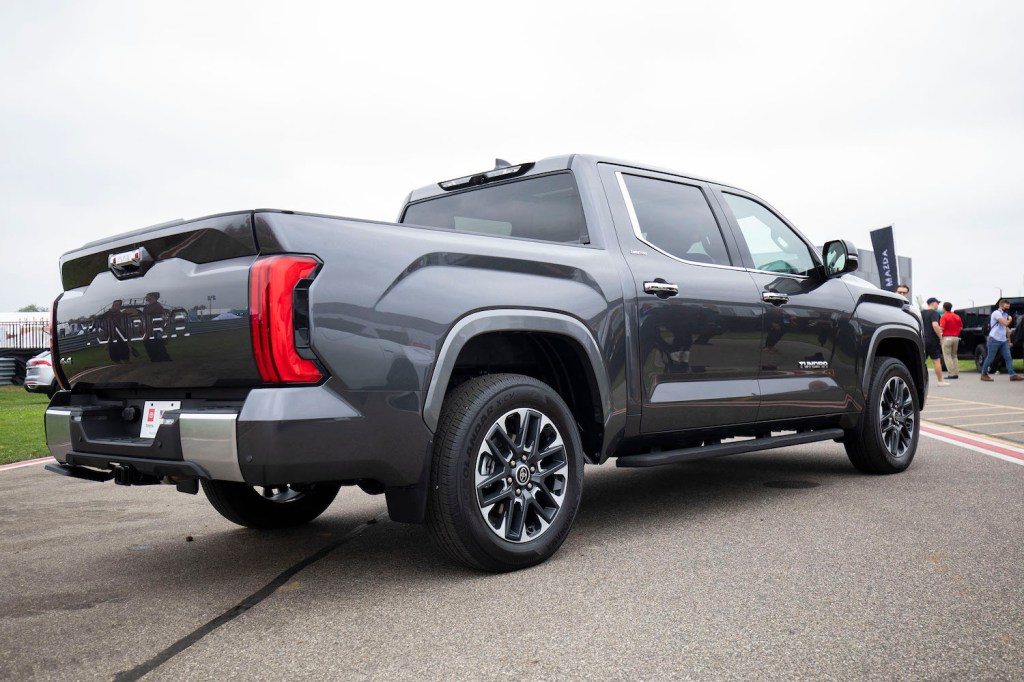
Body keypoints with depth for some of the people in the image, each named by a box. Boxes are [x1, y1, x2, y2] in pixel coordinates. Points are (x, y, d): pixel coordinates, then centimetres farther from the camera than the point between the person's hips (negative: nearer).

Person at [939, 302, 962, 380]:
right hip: (955, 337, 6)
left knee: (947, 356, -2)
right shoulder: (957, 316, 8)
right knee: (954, 356, 16)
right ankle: (956, 373, 12)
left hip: (947, 337, -6)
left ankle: (952, 374, -8)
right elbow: (961, 327, 12)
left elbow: (941, 328, -19)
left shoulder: (944, 316, -10)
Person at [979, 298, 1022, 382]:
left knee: (1008, 357, -1)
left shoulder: (1005, 314, 18)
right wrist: (1010, 319, 0)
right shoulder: (996, 313, -11)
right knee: (990, 358, -1)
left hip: (1003, 340, 8)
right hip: (994, 340, -8)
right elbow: (1005, 323, -23)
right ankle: (984, 374, 10)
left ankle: (1013, 375, -4)